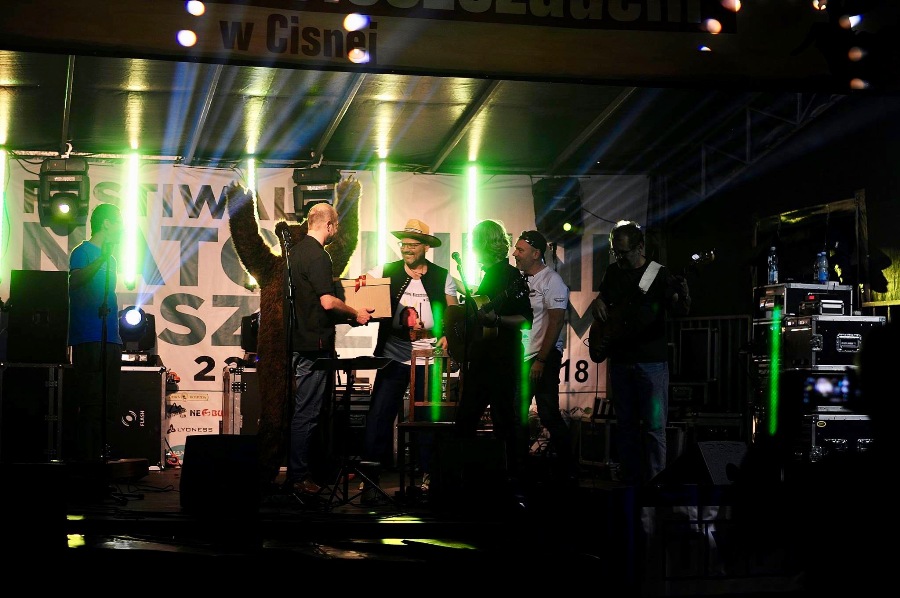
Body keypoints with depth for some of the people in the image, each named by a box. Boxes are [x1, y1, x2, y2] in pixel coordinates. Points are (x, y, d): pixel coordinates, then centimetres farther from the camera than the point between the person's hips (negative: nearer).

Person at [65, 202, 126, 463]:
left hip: (110, 340, 9)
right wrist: (101, 259, -31)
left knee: (109, 403, 8)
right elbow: (75, 280, -22)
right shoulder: (83, 251, -3)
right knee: (91, 402, -12)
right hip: (89, 339, -8)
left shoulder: (110, 258, 22)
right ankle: (85, 456, -11)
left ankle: (102, 455, 12)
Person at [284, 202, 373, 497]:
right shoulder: (318, 256, -16)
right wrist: (355, 314, -7)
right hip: (314, 342, -10)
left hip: (300, 337, 10)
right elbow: (327, 302, -21)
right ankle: (297, 477, -1)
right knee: (306, 412, -5)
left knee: (310, 408, 15)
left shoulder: (295, 251, 14)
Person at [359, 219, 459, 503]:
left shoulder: (442, 277, 5)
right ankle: (370, 478, 0)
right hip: (393, 356, 0)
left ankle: (427, 474, 19)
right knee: (379, 417, -5)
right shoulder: (386, 272, 4)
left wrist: (448, 335, -14)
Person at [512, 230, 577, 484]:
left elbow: (556, 323, -14)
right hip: (519, 357, 8)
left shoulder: (551, 280, -9)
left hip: (543, 358, -8)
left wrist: (541, 361, -17)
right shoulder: (521, 279, 13)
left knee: (549, 415, -8)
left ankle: (568, 471, 1)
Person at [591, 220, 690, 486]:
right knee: (625, 424, 11)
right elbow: (603, 299, 24)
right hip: (620, 360, 5)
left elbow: (680, 311, -12)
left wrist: (680, 299, -35)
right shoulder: (613, 272, 9)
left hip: (651, 361, -5)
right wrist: (597, 303, 1)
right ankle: (630, 480, 19)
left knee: (654, 426, -6)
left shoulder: (659, 274, -4)